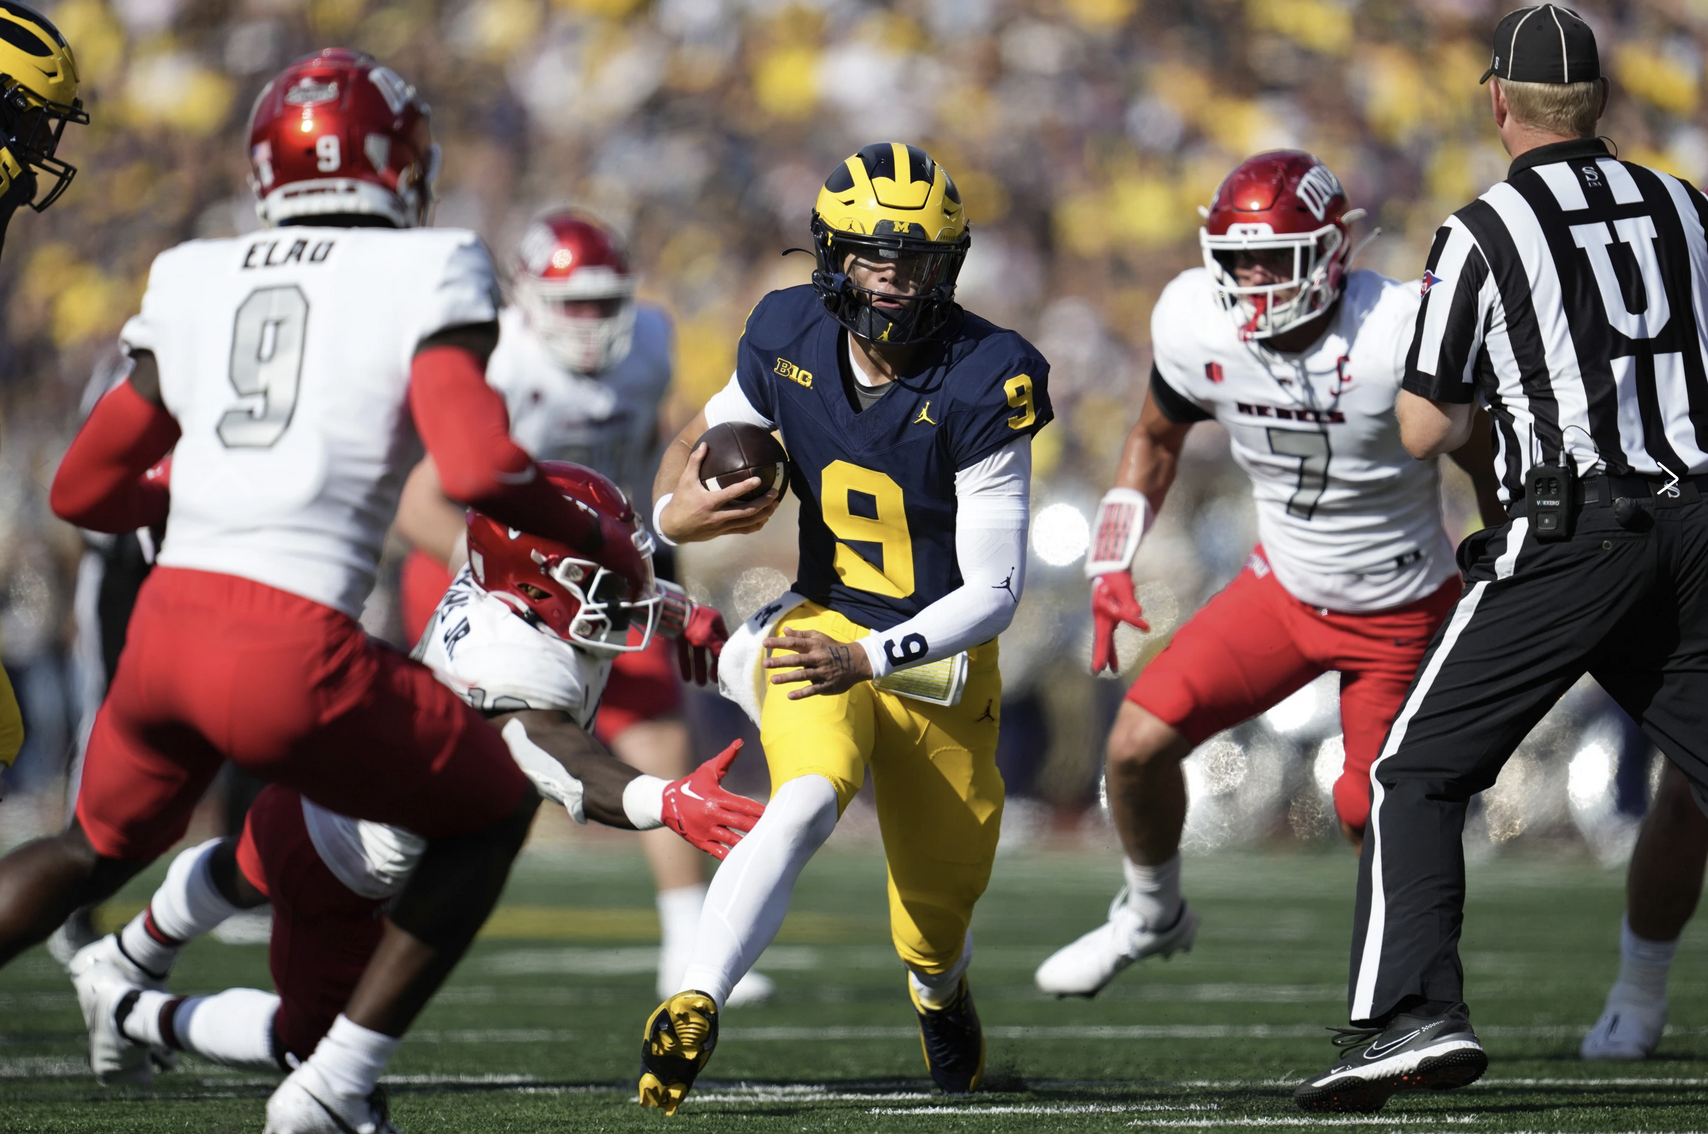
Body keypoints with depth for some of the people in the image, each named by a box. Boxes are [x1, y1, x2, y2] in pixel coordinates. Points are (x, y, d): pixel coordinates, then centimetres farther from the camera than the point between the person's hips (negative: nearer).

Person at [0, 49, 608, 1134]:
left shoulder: (195, 282, 15)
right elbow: (478, 466, -13)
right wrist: (591, 532, 6)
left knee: (102, 844, 33)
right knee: (493, 811, 20)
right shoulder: (425, 277, 1)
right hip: (294, 653, -5)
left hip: (166, 626, 5)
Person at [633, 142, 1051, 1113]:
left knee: (937, 923, 13)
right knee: (808, 803, -33)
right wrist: (676, 512, -12)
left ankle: (940, 991, 51)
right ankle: (693, 1010, -42)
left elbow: (995, 592, -22)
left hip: (941, 663, -1)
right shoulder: (790, 341, -10)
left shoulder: (983, 384, -22)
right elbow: (703, 437, 11)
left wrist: (864, 660, -34)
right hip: (818, 631, 1)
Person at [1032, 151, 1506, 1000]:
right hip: (1285, 587, 4)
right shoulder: (1198, 326, -15)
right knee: (1139, 743, -8)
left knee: (1372, 819, -4)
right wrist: (1111, 565, -1)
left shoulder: (1400, 337, -28)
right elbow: (1156, 438, 7)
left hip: (1402, 611, -4)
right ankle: (1153, 914, 21)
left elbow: (1487, 466, -12)